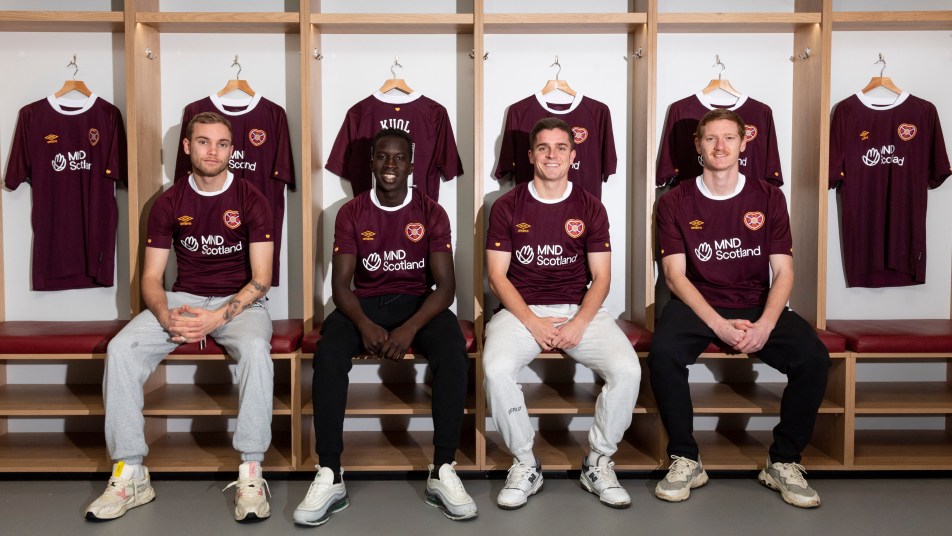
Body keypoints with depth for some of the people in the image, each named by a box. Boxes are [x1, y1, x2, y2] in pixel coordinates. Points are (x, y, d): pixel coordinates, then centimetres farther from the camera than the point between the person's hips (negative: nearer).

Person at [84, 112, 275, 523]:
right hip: (183, 299, 3)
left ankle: (250, 474, -27)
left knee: (255, 349, -37)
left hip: (240, 301, -3)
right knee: (121, 349, -23)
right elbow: (151, 277, 3)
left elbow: (261, 279, -8)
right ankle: (130, 475, -14)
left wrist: (219, 317, -24)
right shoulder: (169, 203, 4)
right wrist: (166, 317, -19)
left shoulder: (251, 200, -4)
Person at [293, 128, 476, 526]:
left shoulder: (431, 213, -1)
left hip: (418, 303, 0)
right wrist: (365, 324, -26)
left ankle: (443, 472, -25)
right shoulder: (351, 213, 1)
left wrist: (410, 329, -26)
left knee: (454, 354, -33)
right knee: (327, 356, -32)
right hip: (364, 303, 1)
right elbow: (340, 284, -5)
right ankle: (330, 478, -27)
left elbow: (445, 285, -8)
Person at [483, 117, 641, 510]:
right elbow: (497, 276, 0)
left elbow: (601, 277, 3)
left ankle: (598, 463, -1)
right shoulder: (507, 207, 4)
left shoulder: (590, 208, 7)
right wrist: (532, 322, -14)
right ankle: (525, 464, -7)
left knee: (627, 371, -24)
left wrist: (579, 323, -14)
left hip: (580, 311, 1)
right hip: (521, 310, -1)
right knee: (495, 370, -31)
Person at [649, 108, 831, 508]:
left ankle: (783, 462, -4)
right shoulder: (675, 202, 2)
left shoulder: (768, 198, 6)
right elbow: (675, 274, -5)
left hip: (757, 306, 2)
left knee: (814, 358, -24)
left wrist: (766, 324, -18)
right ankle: (685, 460, -13)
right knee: (662, 352, -32)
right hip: (696, 305, -1)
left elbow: (783, 271, 1)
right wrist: (719, 325, -19)